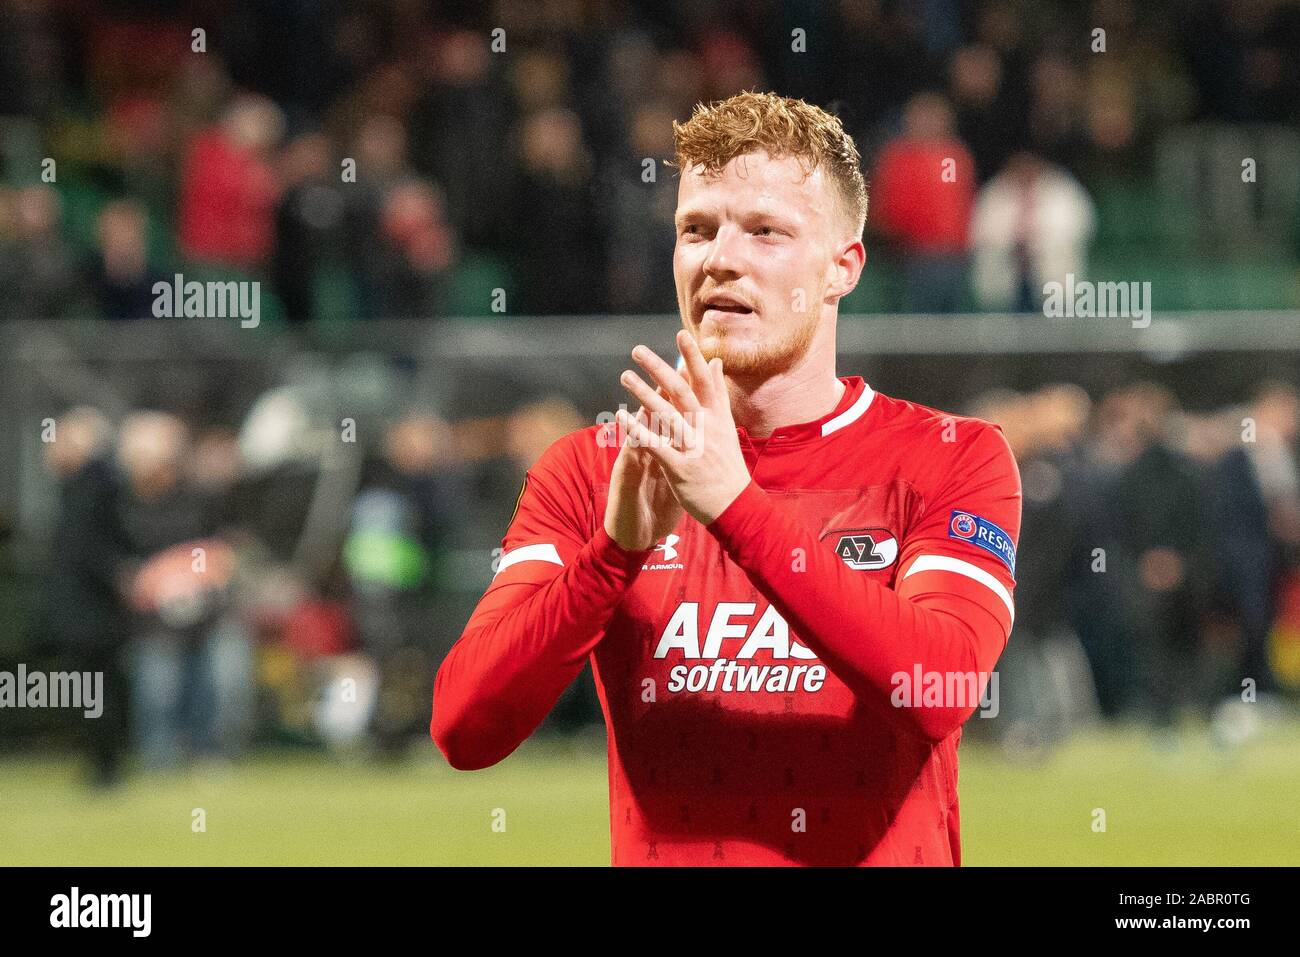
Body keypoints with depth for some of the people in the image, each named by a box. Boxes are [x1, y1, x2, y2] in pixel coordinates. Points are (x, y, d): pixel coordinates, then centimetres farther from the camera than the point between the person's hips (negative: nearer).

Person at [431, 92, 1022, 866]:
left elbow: (937, 692, -13)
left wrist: (734, 505, -20)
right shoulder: (588, 472, 9)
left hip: (876, 853, 0)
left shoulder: (953, 461, 4)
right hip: (661, 854, 1)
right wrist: (617, 548, -16)